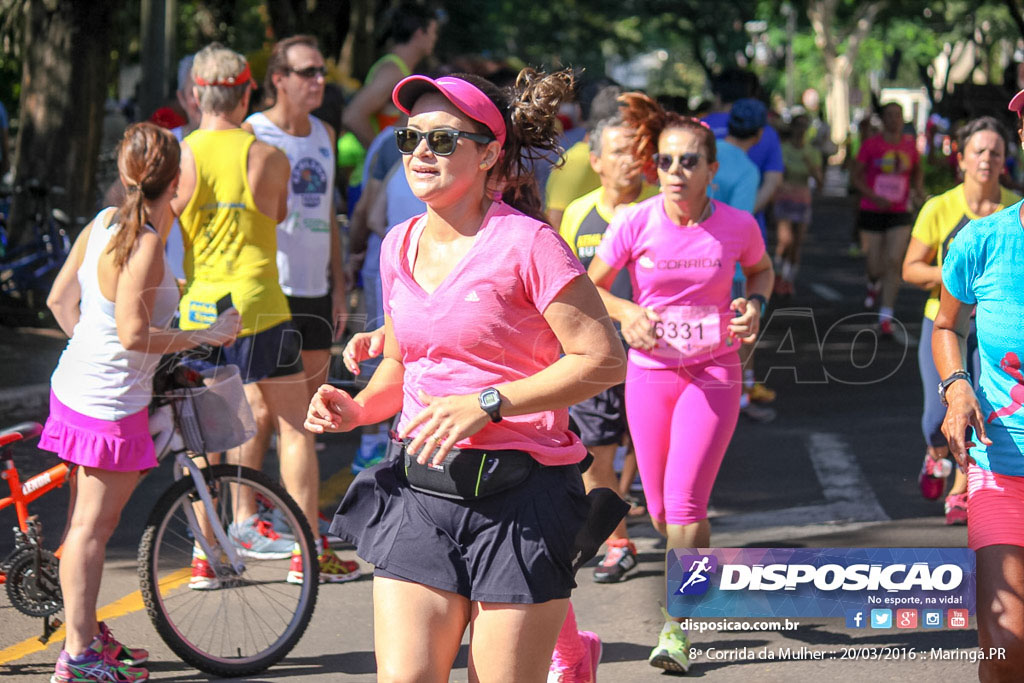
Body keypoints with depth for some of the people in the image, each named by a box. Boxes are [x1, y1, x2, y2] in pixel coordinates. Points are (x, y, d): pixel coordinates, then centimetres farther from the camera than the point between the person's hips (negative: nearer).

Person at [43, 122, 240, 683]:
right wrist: (205, 337, -16)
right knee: (92, 525, -1)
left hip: (78, 381, 9)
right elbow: (134, 334, -24)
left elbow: (60, 300, 11)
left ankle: (86, 634, 27)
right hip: (110, 402, -9)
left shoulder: (104, 223, 5)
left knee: (87, 521, 17)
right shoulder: (146, 243, -21)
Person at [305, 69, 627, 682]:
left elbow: (605, 359, -13)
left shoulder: (525, 245, -10)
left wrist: (486, 405, -18)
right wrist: (357, 410, 2)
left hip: (520, 498, -5)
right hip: (418, 493, 5)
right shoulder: (400, 246, 10)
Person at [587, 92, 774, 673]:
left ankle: (676, 628, -8)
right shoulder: (636, 222, -9)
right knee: (662, 510, 8)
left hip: (714, 374, -2)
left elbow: (761, 269, 14)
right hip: (650, 370, 2)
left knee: (685, 501, -15)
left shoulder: (738, 226, -8)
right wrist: (625, 313, -17)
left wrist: (754, 306, -6)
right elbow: (591, 287, 3)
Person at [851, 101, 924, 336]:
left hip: (900, 214, 1)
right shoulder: (871, 145, -6)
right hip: (872, 212, -1)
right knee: (875, 267, 3)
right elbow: (855, 177, -2)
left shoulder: (910, 144, 3)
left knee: (894, 263, -13)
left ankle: (885, 318, -9)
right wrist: (874, 197, -16)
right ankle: (874, 283, 43)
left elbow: (917, 171, 20)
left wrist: (918, 190, 0)